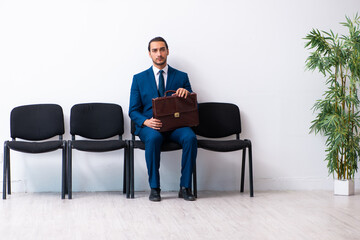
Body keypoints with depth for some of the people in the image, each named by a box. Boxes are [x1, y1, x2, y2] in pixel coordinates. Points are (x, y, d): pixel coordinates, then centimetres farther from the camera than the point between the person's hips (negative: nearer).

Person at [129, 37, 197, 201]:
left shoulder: (181, 77, 13)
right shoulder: (139, 79, 12)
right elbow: (133, 111, 7)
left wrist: (187, 93, -13)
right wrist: (146, 121, -15)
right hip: (149, 126, -1)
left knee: (190, 137, -32)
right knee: (153, 138, -36)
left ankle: (185, 187, -21)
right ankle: (154, 188, -25)